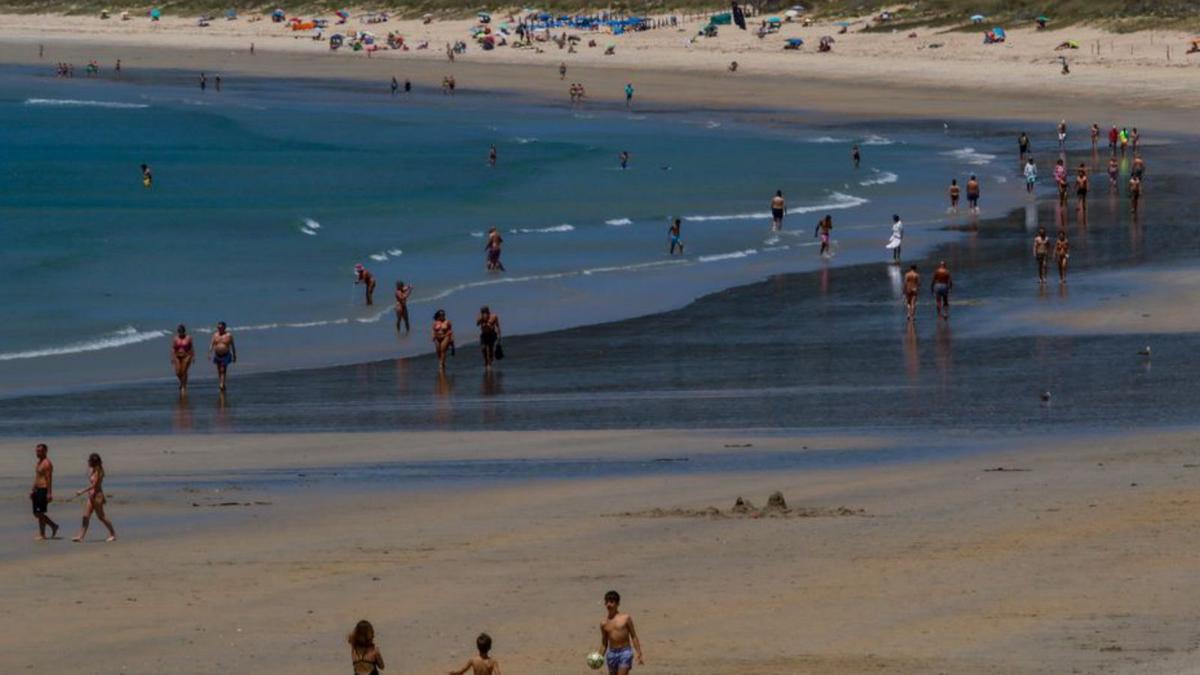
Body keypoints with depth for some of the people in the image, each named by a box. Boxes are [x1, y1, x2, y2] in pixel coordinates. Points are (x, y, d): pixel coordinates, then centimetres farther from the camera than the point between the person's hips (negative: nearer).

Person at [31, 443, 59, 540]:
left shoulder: (47, 463, -13)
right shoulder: (38, 463, 17)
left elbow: (49, 479, -18)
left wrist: (49, 493, -23)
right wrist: (32, 490, 21)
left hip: (44, 490, -10)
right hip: (37, 490, 10)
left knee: (40, 513, -7)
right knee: (36, 513, 11)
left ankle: (42, 535, -1)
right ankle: (53, 526, 23)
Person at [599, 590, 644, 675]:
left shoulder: (625, 618, -3)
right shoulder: (604, 623, 7)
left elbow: (634, 637, 0)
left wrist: (639, 655, -5)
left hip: (625, 652, -4)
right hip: (611, 653, 4)